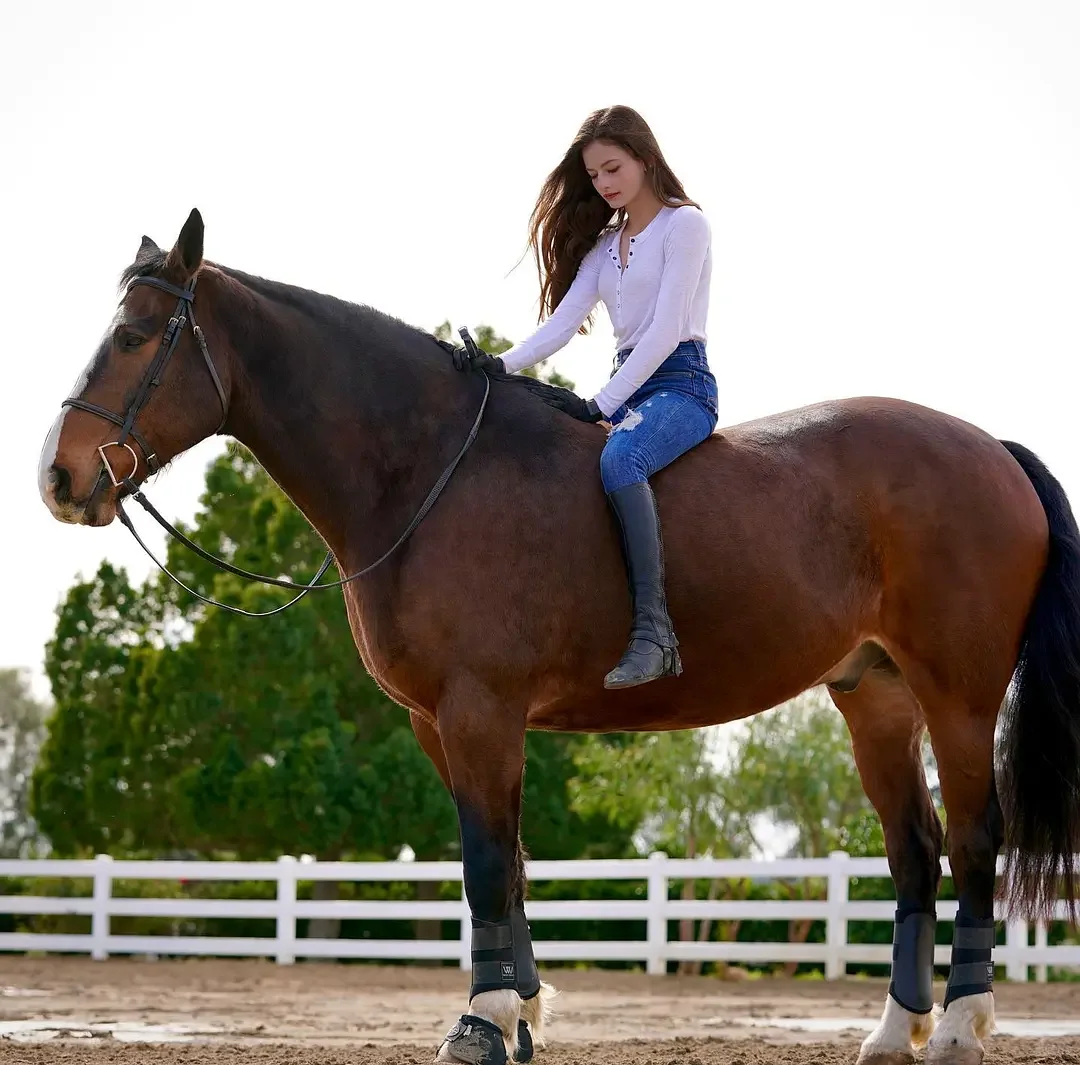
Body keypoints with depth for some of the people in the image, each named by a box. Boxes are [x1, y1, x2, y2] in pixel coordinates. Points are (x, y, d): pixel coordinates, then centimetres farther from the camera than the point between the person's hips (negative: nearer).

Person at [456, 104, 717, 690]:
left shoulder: (683, 224, -3)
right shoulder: (604, 245, 20)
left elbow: (666, 329, -13)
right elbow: (563, 320, 8)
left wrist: (602, 404, -20)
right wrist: (502, 364, -12)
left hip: (680, 383, -8)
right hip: (627, 386, 8)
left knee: (618, 459, -37)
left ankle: (653, 629, -43)